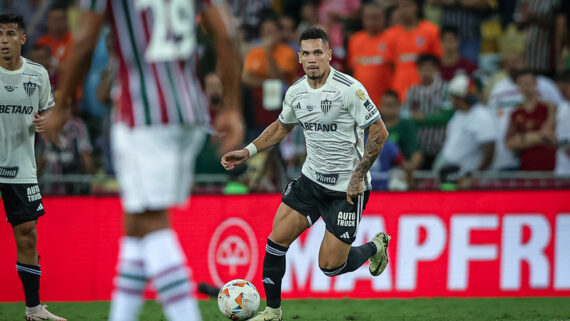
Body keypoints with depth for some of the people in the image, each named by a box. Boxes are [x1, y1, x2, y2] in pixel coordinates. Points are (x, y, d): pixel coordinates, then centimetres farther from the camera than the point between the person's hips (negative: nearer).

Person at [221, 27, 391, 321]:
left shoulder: (349, 89, -19)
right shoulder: (296, 93, 1)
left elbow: (379, 132, -15)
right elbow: (281, 127, 21)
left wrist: (358, 176, -17)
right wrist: (247, 151, 10)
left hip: (347, 188, -6)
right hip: (311, 180, 6)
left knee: (330, 266, -5)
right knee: (277, 239, -4)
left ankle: (376, 247, 26)